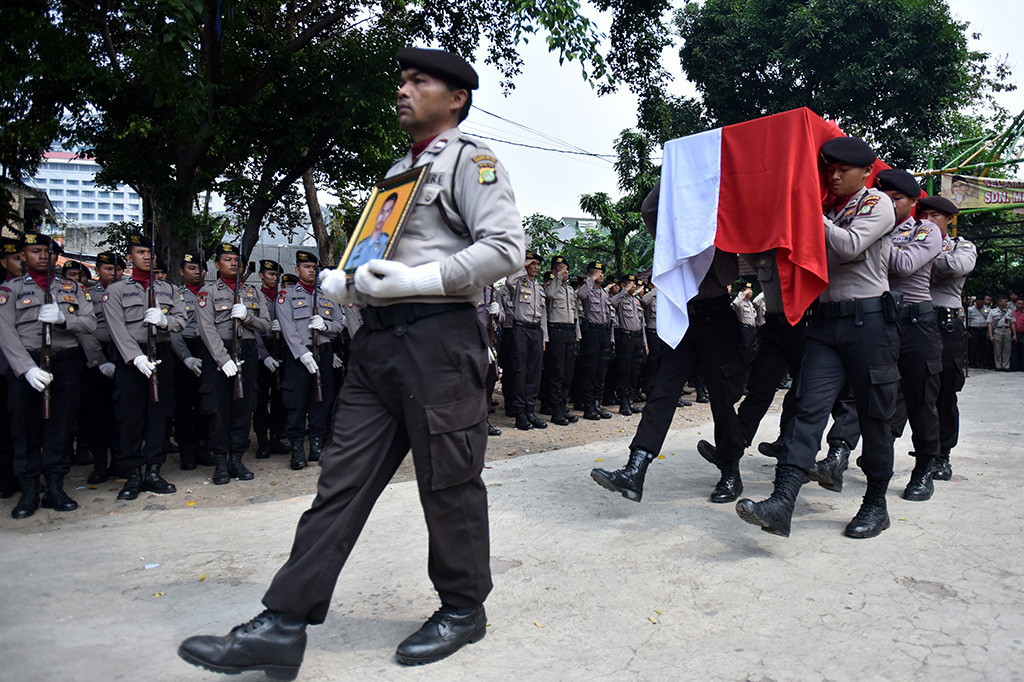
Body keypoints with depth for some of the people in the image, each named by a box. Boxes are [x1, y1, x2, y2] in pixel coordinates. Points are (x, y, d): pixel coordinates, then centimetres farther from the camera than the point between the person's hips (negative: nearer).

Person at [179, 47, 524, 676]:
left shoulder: (470, 160, -1)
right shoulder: (398, 169, 25)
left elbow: (506, 248, -15)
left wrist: (415, 280, -20)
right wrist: (341, 281, 9)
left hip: (438, 337, -8)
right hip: (379, 338, 8)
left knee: (448, 480, 3)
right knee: (343, 477, 5)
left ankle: (463, 608, 23)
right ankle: (284, 626, 10)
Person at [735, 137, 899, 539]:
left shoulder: (878, 204, 3)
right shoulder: (826, 211, 18)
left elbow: (851, 246, -14)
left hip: (868, 320, -4)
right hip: (825, 321, 4)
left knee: (873, 416, 4)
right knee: (809, 408, -9)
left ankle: (875, 505, 19)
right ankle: (781, 503, -19)